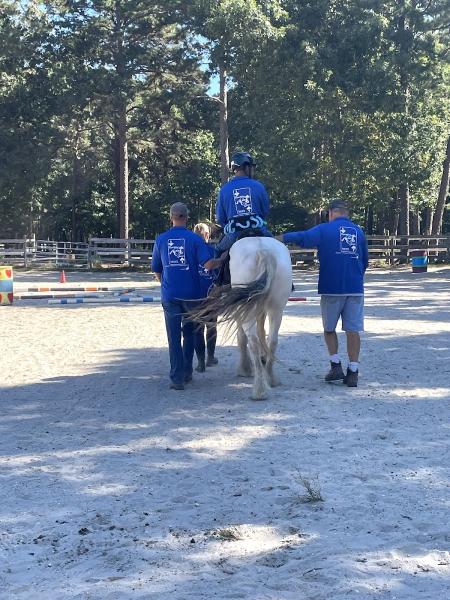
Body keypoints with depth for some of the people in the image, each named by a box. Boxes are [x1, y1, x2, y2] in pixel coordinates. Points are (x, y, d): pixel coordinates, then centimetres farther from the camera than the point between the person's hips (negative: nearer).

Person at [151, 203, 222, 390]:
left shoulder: (161, 239, 3)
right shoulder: (195, 238, -4)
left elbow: (156, 270, 11)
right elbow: (208, 264, -15)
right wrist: (222, 260, 4)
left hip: (169, 296, 0)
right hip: (191, 294, 0)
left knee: (174, 336, 3)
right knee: (189, 333, 17)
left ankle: (177, 378, -2)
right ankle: (187, 372, 25)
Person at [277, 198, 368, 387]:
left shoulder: (325, 229, -2)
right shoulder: (359, 231, 10)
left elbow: (302, 237, -16)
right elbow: (365, 261, 17)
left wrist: (281, 238, -10)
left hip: (331, 288, -3)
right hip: (356, 289, 3)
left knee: (329, 328, 14)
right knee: (353, 330, 4)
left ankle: (336, 366, 7)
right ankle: (353, 372, 3)